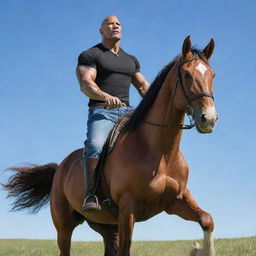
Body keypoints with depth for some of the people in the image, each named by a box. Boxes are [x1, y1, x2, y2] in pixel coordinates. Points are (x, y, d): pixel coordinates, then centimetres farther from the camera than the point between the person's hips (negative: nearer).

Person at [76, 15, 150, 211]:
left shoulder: (131, 60, 26)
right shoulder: (90, 55, 6)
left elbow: (143, 85, 23)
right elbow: (85, 84, -8)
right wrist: (105, 96, -29)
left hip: (127, 111, 6)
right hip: (101, 111, -6)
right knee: (95, 145, -33)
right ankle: (90, 195, -31)